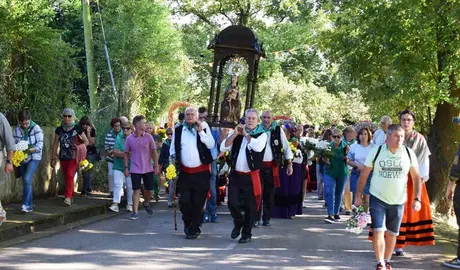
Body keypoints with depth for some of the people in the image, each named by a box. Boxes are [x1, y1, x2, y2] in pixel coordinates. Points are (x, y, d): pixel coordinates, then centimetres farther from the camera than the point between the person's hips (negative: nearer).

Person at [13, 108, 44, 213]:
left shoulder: (36, 128, -10)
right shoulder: (16, 130, 0)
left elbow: (40, 144, -14)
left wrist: (32, 149, -29)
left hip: (33, 158, -5)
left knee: (27, 179, -20)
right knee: (26, 182, 9)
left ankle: (25, 204, -17)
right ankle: (30, 206, 17)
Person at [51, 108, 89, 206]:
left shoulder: (77, 128, -1)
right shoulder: (59, 129, 7)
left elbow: (86, 142, 5)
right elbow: (55, 144, 11)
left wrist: (79, 146, -11)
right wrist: (53, 158, 9)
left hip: (74, 156, -4)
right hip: (63, 157, 4)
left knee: (70, 174, -18)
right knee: (67, 177, 9)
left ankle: (68, 197, -21)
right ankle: (71, 196, 23)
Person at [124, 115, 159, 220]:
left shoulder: (148, 137, -4)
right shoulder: (129, 138, -4)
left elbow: (154, 152, 0)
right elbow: (126, 153, 5)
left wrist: (156, 166, -4)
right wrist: (126, 167, -1)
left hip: (148, 169, 1)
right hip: (135, 169, -1)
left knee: (149, 189, 9)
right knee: (136, 190, -3)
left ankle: (146, 203, 38)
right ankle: (135, 212, 0)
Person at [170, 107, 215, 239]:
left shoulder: (204, 128, 0)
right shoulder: (178, 130, 6)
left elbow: (211, 145, -11)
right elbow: (172, 148, 14)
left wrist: (201, 131, -17)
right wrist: (174, 157, -4)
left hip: (201, 172, -2)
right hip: (185, 172, 2)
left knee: (198, 203, 2)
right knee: (184, 201, -2)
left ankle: (194, 229, 16)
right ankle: (188, 223, 23)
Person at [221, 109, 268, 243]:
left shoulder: (262, 134, -1)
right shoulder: (236, 133, 8)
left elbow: (258, 147, -23)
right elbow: (223, 148, -3)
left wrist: (245, 134, -10)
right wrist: (235, 134, -12)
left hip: (251, 176, -3)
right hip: (235, 175, 3)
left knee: (250, 206, 4)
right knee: (232, 203, -1)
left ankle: (246, 233, 18)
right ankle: (238, 223, 28)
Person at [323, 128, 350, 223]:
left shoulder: (345, 146, -7)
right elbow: (323, 158, 5)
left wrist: (347, 154, -20)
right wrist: (325, 160, -16)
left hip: (342, 173, 1)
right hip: (329, 172, -1)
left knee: (339, 194, 13)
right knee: (329, 192, -15)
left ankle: (336, 213, 28)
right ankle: (330, 215, -18)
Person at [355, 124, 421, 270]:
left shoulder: (409, 153, -4)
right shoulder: (376, 151, -8)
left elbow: (416, 177, 3)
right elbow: (364, 174, -1)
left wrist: (417, 199, -4)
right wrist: (358, 196, -1)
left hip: (398, 201, 2)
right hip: (378, 198, -2)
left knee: (392, 234, 12)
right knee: (378, 231, -12)